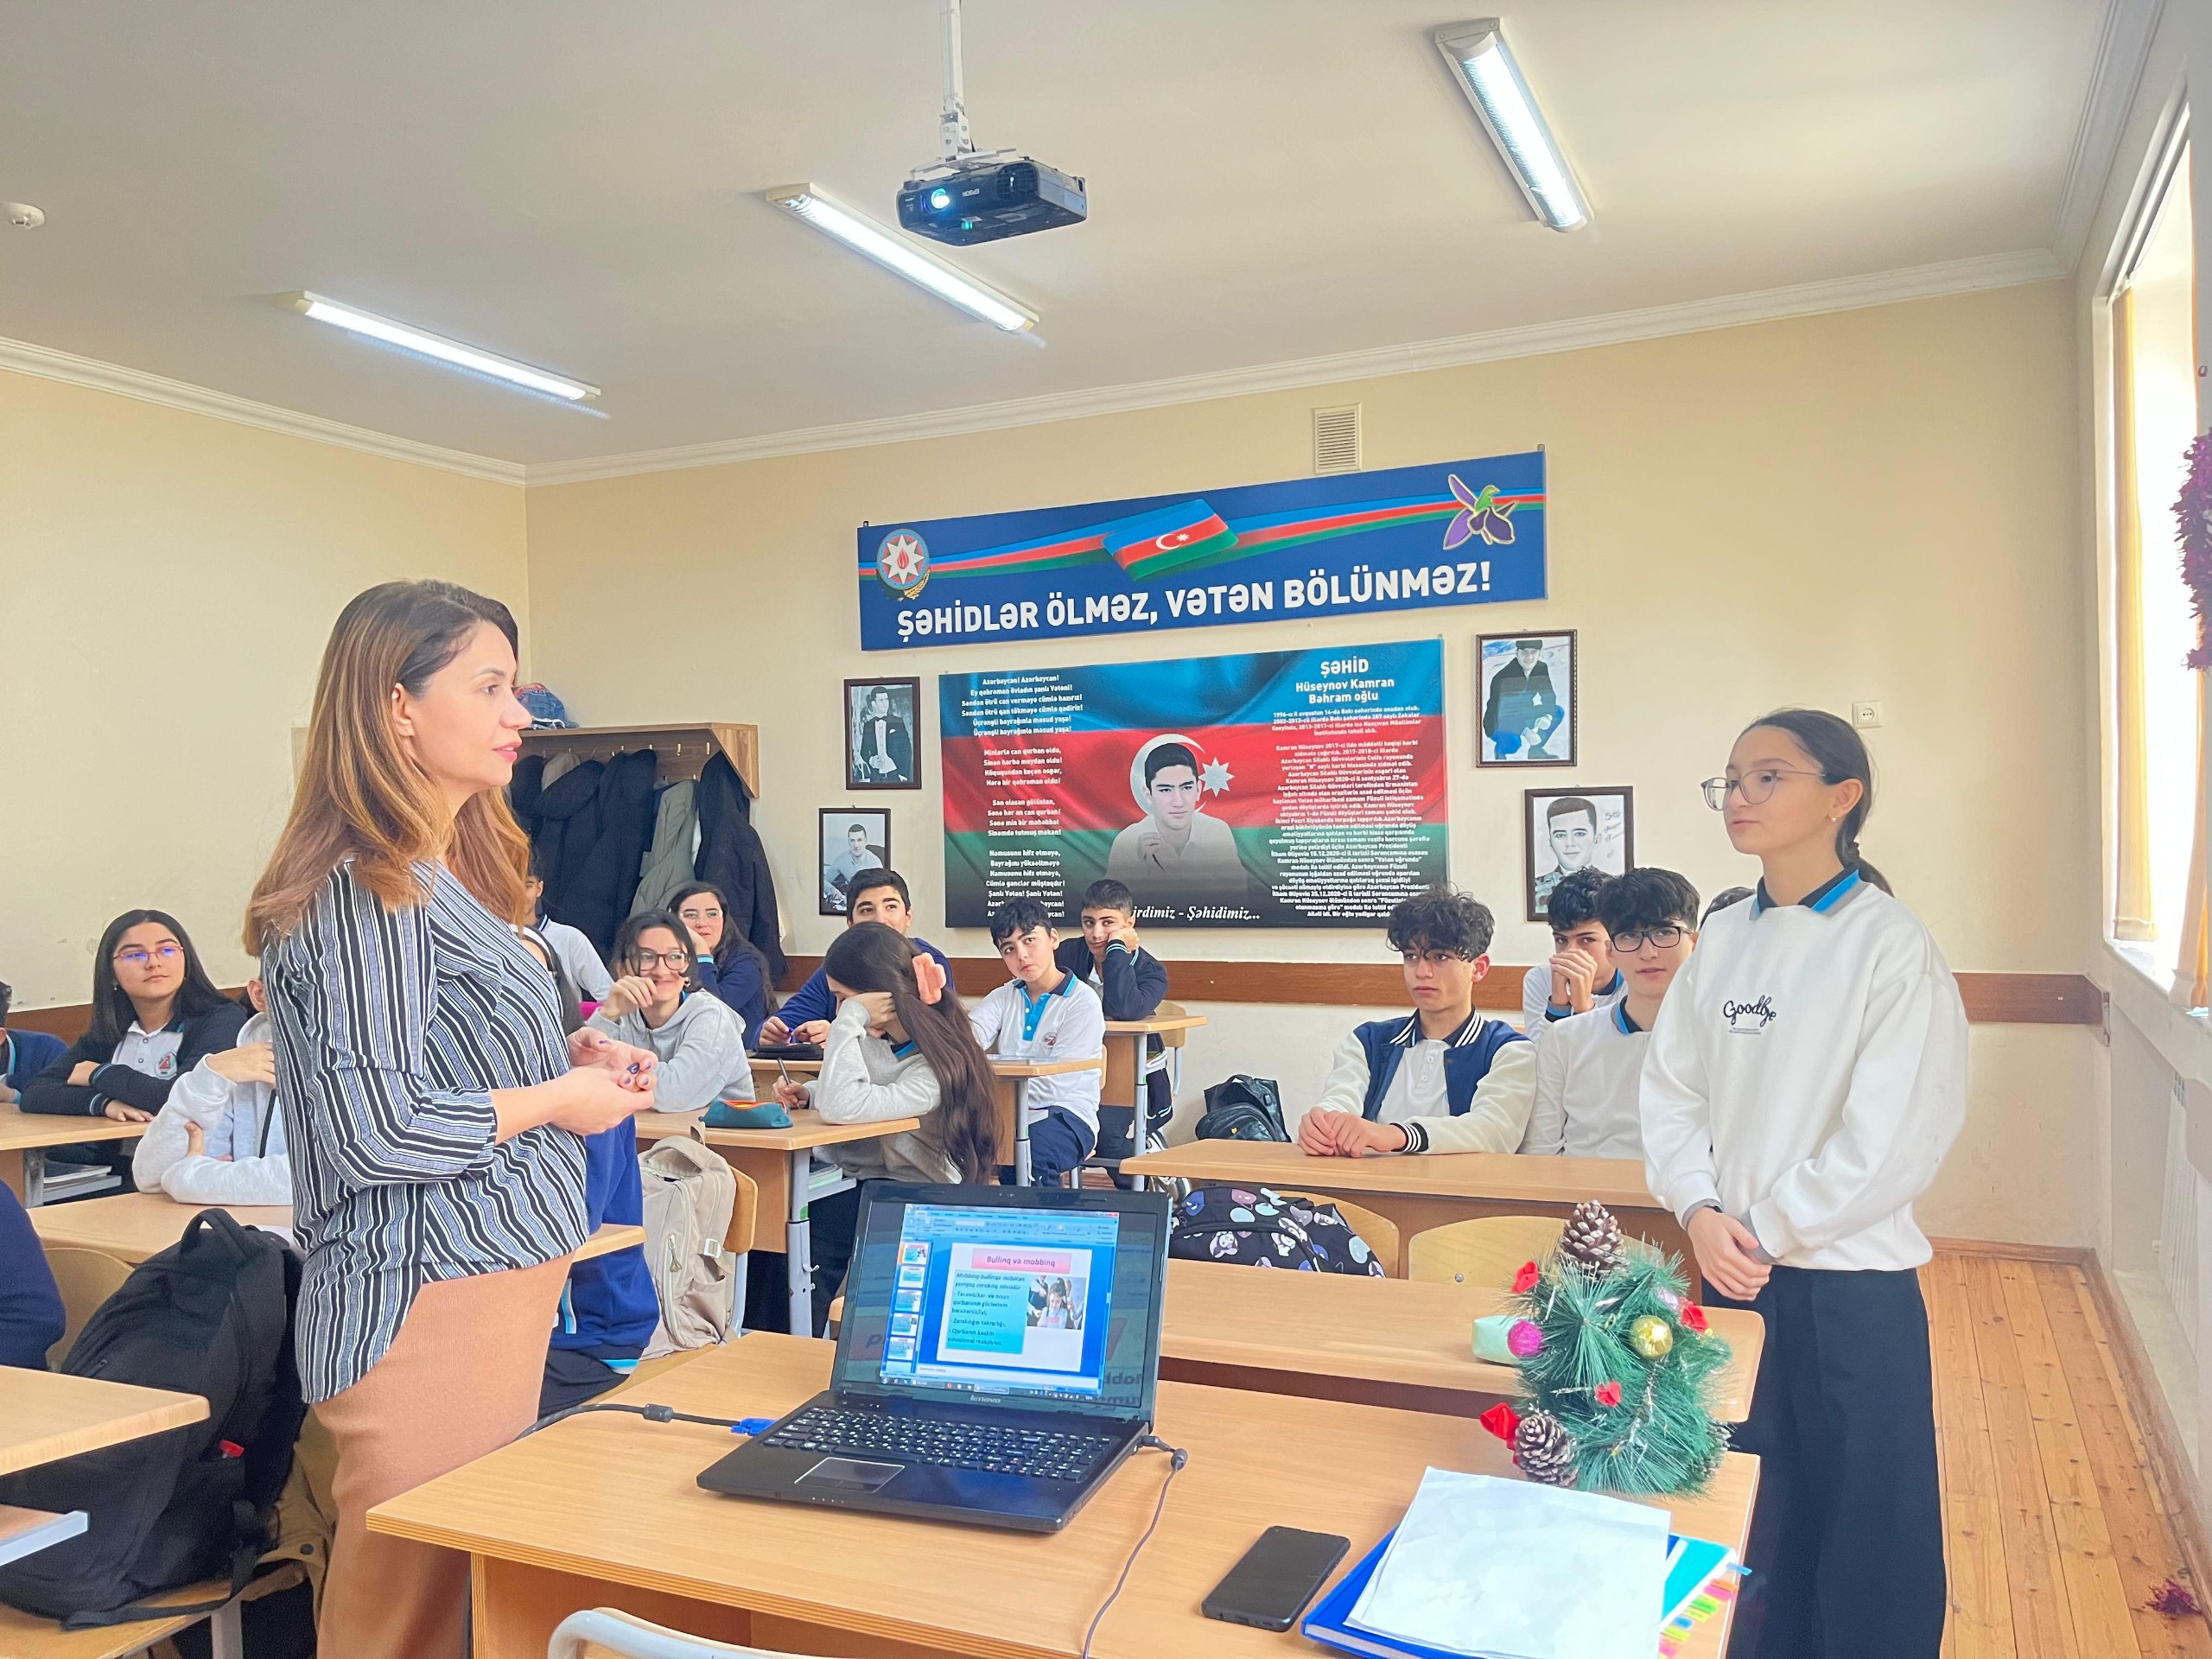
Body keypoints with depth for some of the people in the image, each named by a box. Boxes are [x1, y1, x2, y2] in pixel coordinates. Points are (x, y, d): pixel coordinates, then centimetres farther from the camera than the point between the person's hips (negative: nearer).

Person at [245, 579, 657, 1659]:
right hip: (428, 1301, -10)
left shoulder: (446, 875, 13)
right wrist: (556, 1103, -11)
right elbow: (374, 1131, -23)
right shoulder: (368, 891, -18)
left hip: (495, 1287, 10)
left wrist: (563, 1059, 8)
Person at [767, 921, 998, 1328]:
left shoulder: (934, 1071, -25)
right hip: (853, 1177, 7)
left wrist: (851, 1017, -30)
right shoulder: (877, 1036, -2)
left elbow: (841, 1107, -35)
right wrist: (807, 1092, -3)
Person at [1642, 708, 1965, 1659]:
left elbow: (1893, 1140, -16)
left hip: (1850, 1281, -5)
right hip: (1732, 1270, 5)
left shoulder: (1890, 946, -12)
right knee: (1752, 1502, 18)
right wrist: (1701, 1213, -9)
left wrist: (1766, 1230, -12)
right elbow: (1672, 1089, 5)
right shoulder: (1723, 941, 4)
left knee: (1863, 1518, 9)